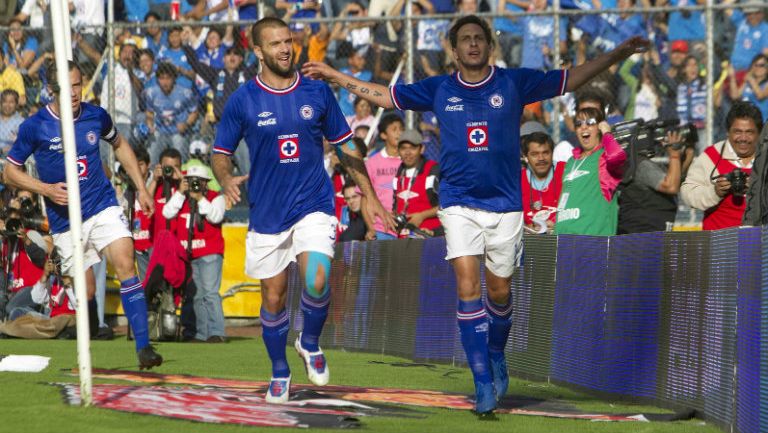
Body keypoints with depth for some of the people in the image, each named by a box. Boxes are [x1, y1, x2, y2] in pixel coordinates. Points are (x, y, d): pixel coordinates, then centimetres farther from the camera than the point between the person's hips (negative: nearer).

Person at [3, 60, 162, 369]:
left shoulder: (96, 116, 0)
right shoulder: (34, 127, -8)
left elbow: (119, 146, 21)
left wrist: (141, 188, 17)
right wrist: (47, 189, -13)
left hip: (103, 207, 1)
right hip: (65, 221, -1)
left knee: (125, 263, -20)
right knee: (85, 292, -1)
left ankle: (143, 346, -23)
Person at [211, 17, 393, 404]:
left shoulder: (317, 92, 2)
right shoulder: (242, 101, -3)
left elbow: (345, 146, 11)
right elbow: (220, 154, 4)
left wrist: (369, 196, 10)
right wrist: (227, 180, -18)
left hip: (313, 204, 0)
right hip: (267, 212, 0)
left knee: (317, 282, -22)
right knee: (273, 296, 6)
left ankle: (310, 343, 8)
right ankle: (279, 373, 26)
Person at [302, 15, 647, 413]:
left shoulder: (514, 83, 1)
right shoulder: (439, 89, 4)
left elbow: (570, 80, 2)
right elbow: (385, 96, 14)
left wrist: (617, 55, -8)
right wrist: (335, 77, 13)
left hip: (505, 204, 0)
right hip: (459, 204, 0)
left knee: (499, 292, 8)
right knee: (468, 289, -12)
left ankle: (496, 353, 39)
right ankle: (483, 383, -10)